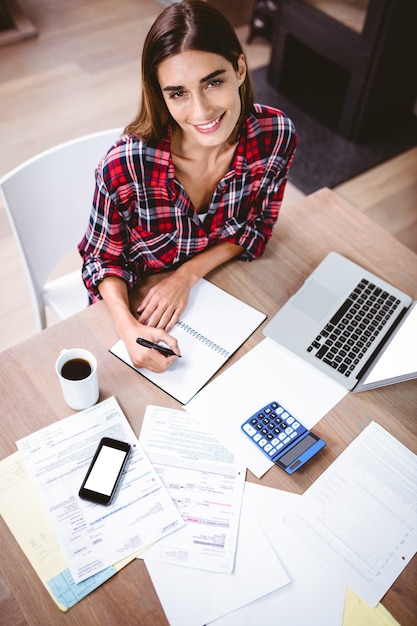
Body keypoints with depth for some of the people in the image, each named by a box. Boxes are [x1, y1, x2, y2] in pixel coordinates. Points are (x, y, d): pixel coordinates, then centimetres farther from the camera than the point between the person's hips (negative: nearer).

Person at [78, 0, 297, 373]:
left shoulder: (277, 135, -23)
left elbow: (258, 226, -7)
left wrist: (186, 275, -19)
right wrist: (129, 328, -33)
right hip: (134, 300, -2)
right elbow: (103, 259, -15)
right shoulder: (126, 165, -31)